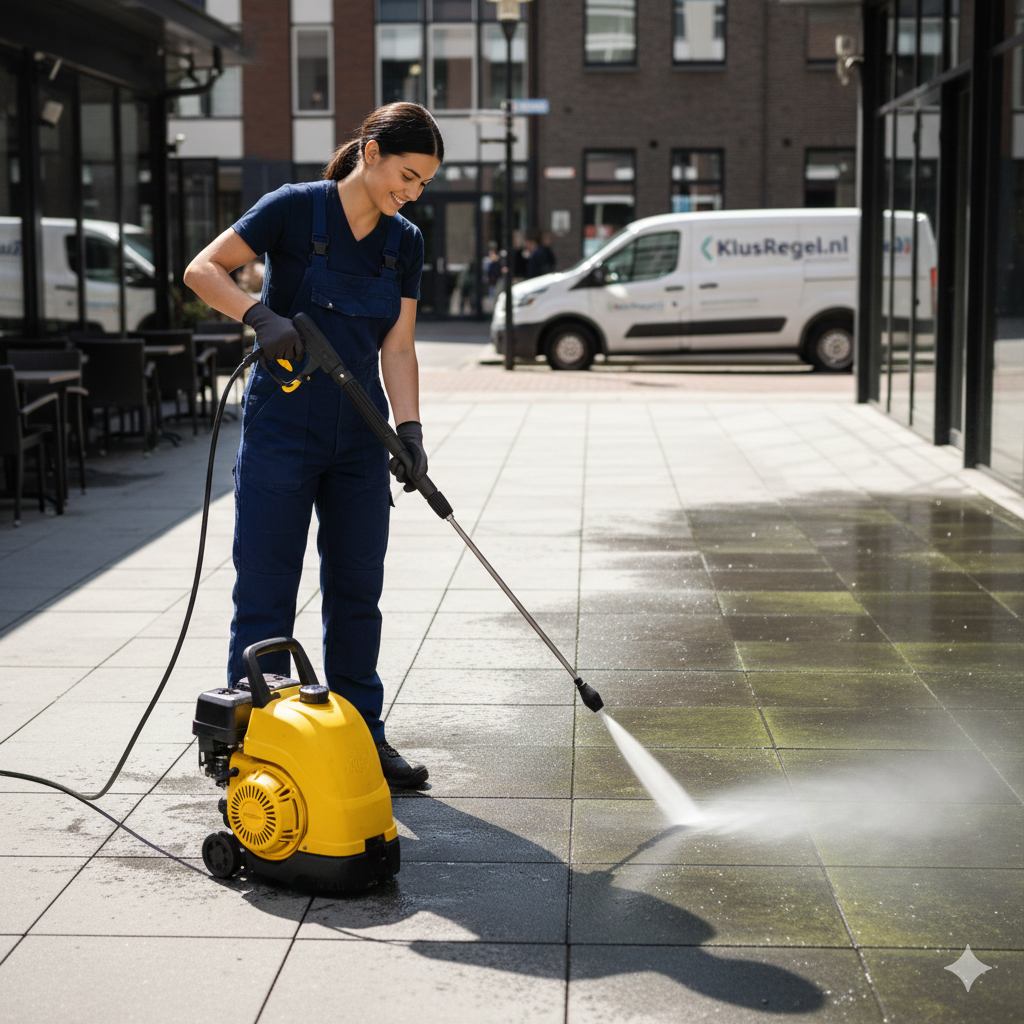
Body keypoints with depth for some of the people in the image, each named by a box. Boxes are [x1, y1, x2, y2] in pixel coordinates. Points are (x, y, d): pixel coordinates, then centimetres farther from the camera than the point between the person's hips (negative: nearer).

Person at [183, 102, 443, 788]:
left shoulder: (405, 243, 6)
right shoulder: (296, 209, -9)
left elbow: (398, 348, 5)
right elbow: (203, 270, -9)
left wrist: (410, 430, -7)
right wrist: (262, 316, -26)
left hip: (360, 436, 5)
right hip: (282, 428, -5)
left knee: (357, 590, 11)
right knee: (265, 593, -2)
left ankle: (362, 738, 22)